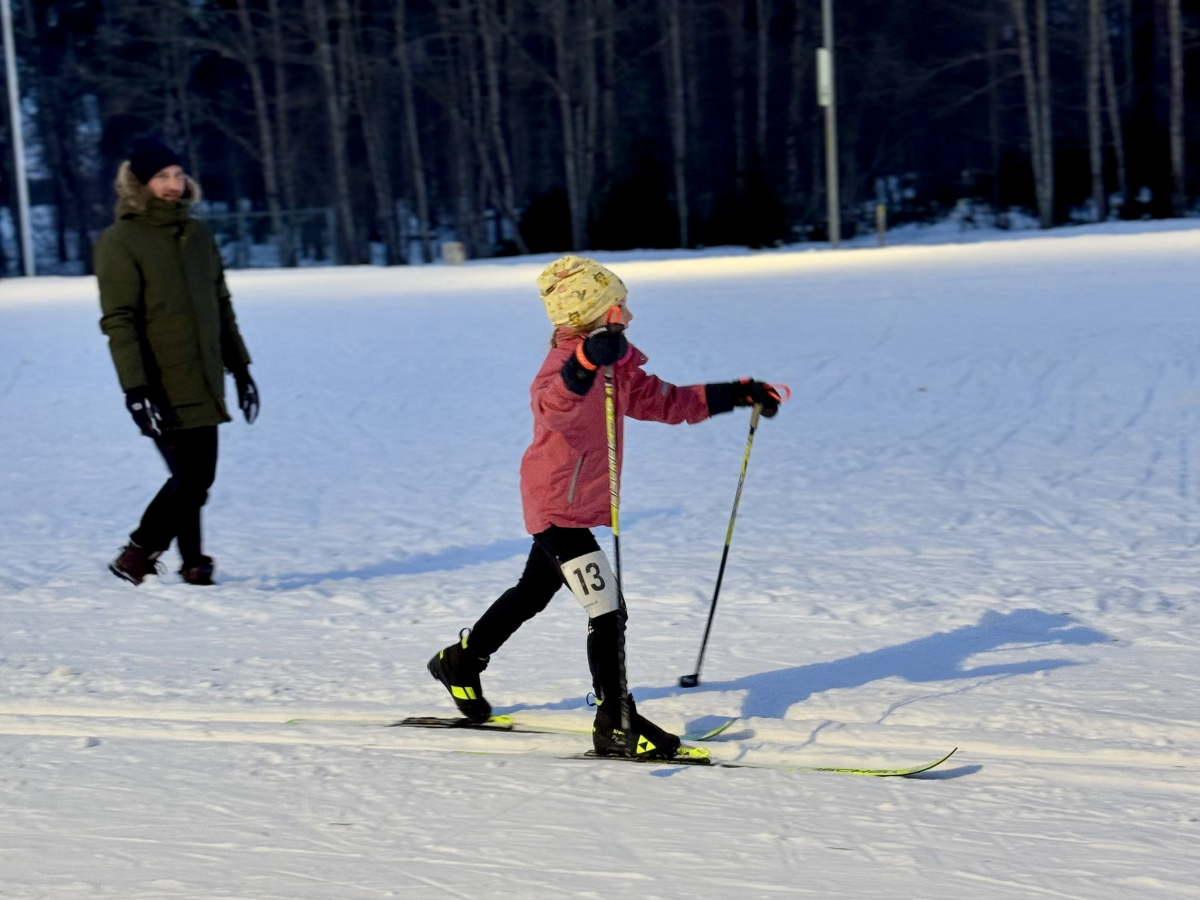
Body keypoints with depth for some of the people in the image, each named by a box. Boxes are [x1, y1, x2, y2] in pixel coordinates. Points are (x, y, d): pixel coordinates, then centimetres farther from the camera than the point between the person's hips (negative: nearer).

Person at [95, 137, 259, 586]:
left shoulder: (197, 233, 13)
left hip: (205, 386, 6)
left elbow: (221, 307, 20)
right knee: (191, 479, -10)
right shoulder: (120, 242, -8)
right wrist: (135, 389, -20)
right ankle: (145, 559, 4)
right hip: (164, 391, -6)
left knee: (197, 480, 9)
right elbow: (118, 322, -13)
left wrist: (240, 369, 18)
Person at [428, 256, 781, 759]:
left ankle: (460, 660, 46)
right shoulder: (564, 365, -26)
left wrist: (737, 395, 9)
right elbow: (551, 406, -49)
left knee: (533, 593, 26)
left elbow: (664, 401, 13)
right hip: (557, 506, -10)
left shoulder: (617, 363, 2)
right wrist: (585, 363, -67)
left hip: (581, 505, 10)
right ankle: (615, 725, -3)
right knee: (607, 612, -12)